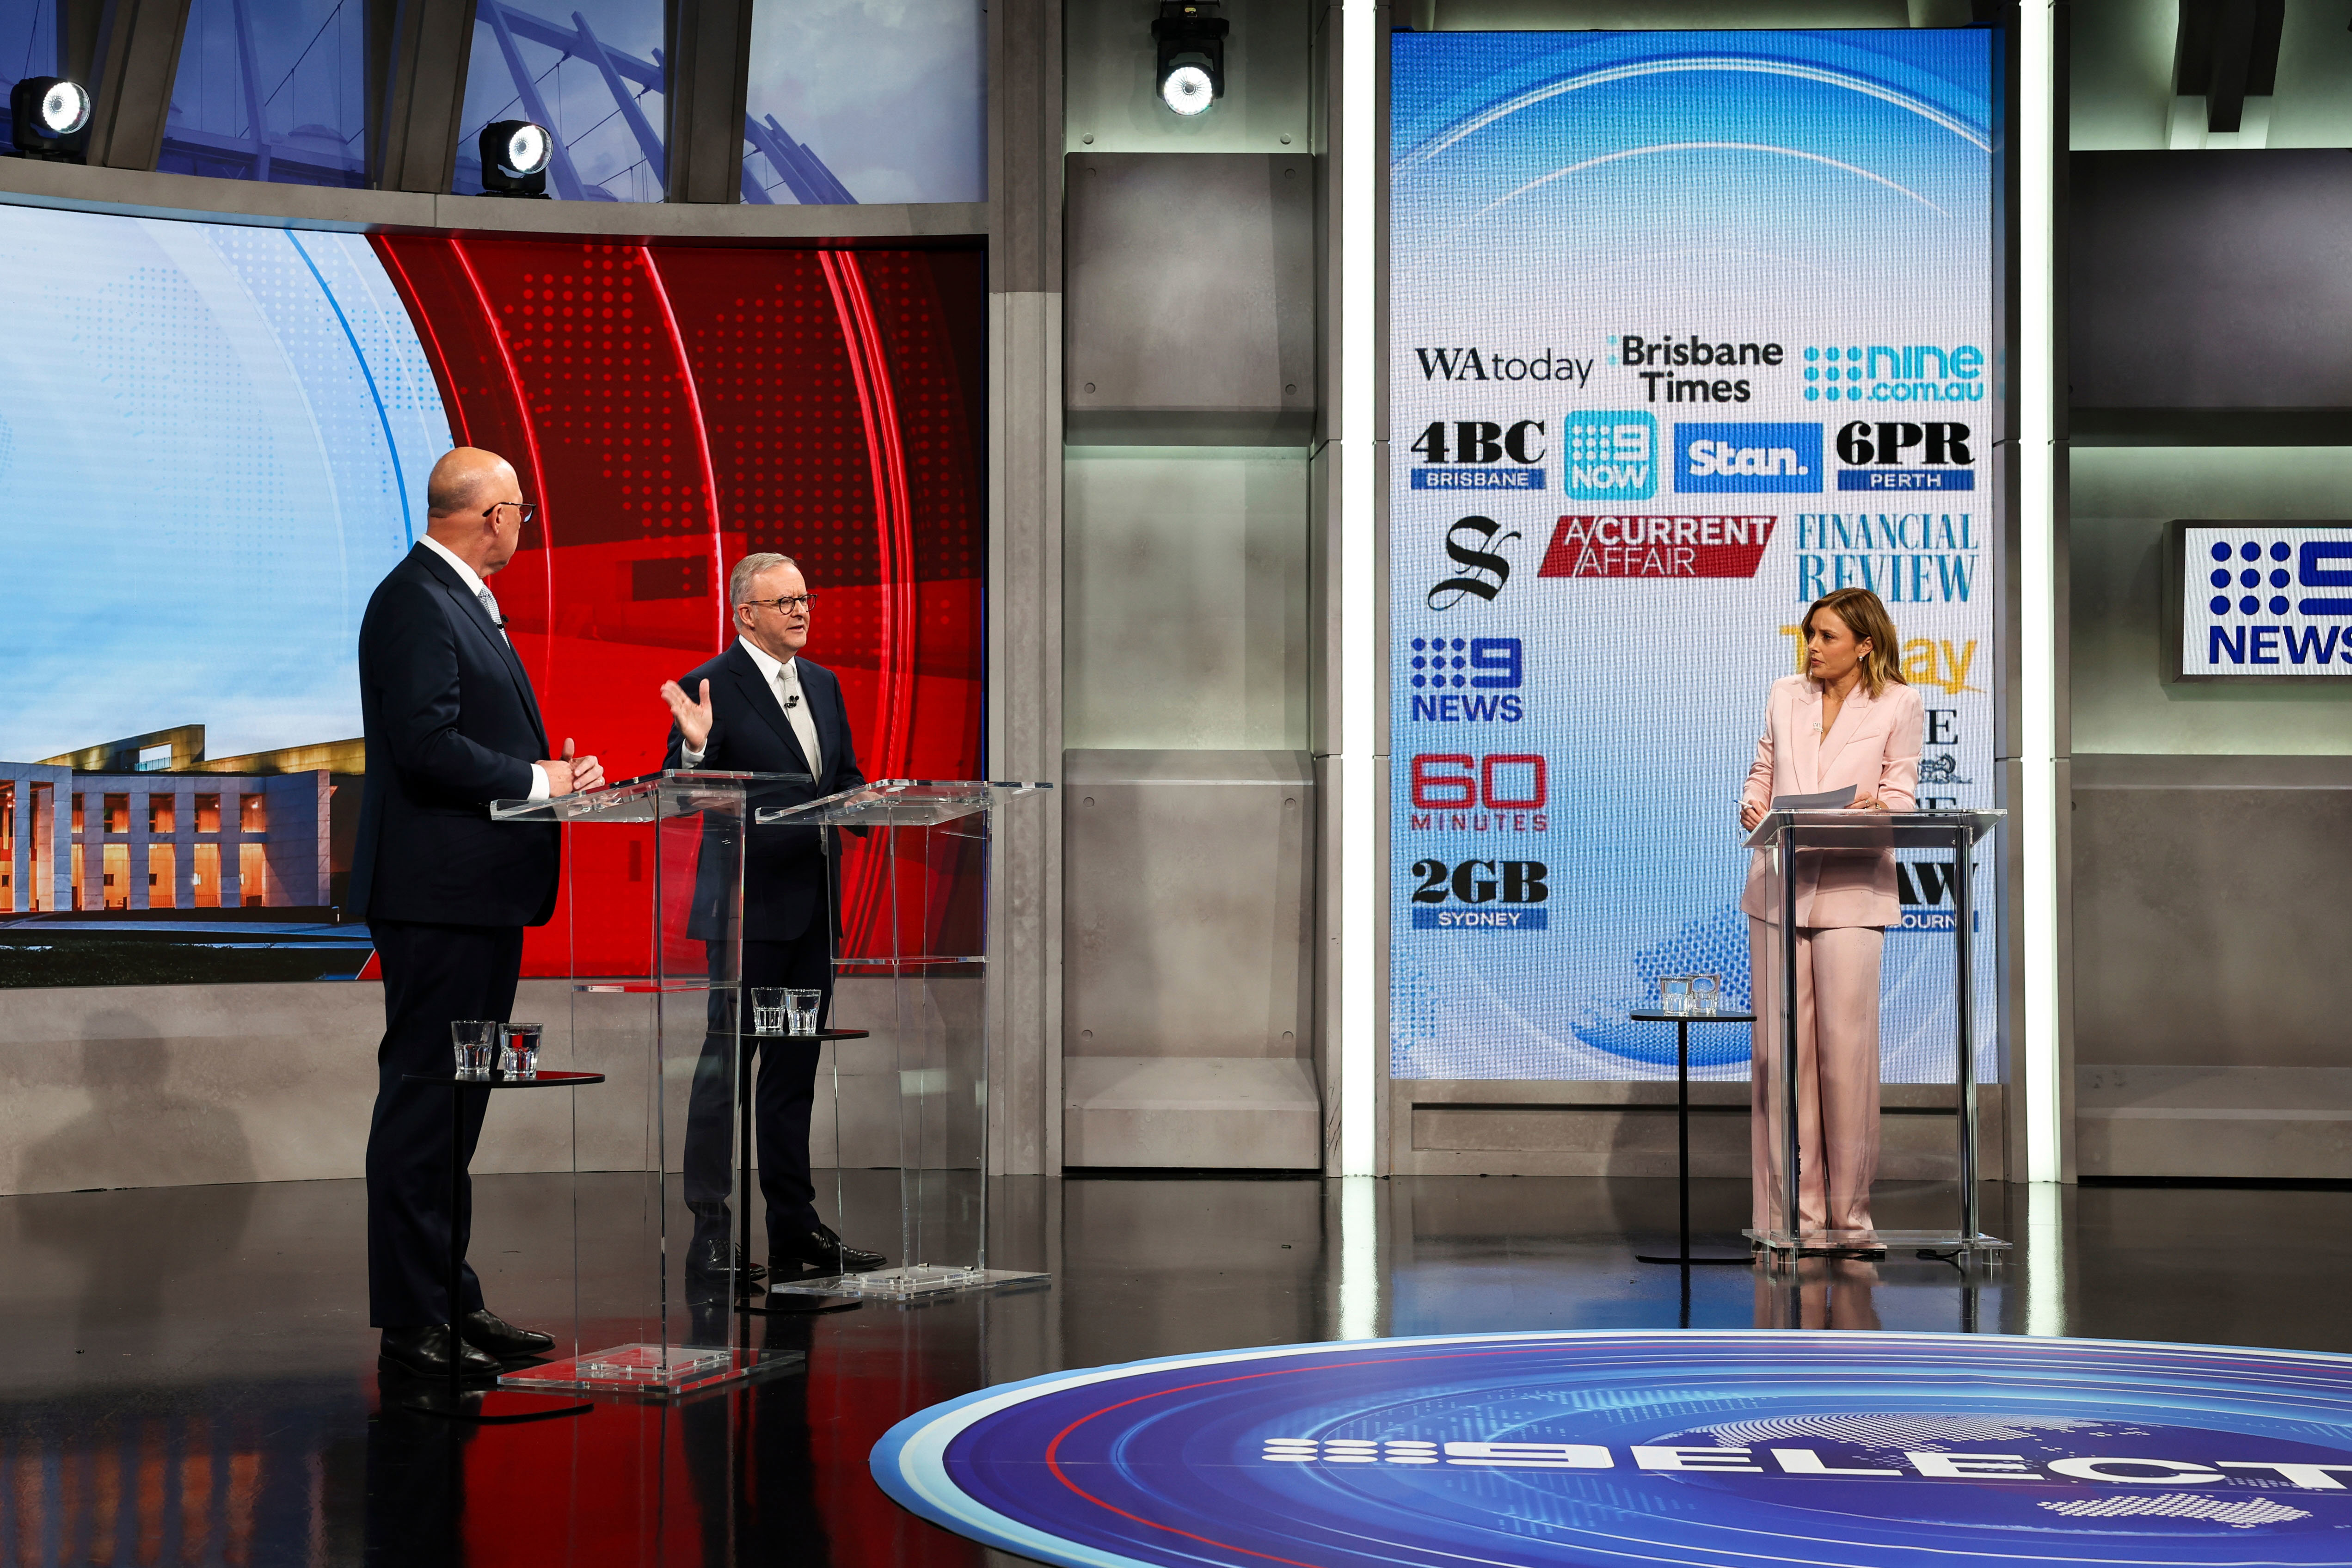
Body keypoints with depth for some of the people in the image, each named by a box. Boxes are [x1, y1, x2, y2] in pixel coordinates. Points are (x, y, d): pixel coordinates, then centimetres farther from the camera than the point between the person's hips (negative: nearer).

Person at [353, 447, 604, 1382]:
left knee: (454, 1109, 15)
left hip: (482, 895, 11)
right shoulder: (414, 602, -14)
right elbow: (426, 744, -23)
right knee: (424, 1106, -7)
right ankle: (412, 1323, -3)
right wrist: (536, 780, -14)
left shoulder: (462, 602, 19)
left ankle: (451, 1302, 22)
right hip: (438, 895, -11)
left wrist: (552, 772, 6)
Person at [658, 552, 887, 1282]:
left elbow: (847, 778, 21)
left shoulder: (824, 684, 14)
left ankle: (796, 1225, 18)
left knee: (795, 1066, 12)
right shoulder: (713, 686, -8)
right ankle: (710, 1234, -1)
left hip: (814, 904, 7)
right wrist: (696, 747, -31)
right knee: (727, 1064, -4)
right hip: (749, 907, -7)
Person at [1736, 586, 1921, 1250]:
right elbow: (1763, 771, 17)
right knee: (1783, 1046, 1)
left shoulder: (1898, 705, 5)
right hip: (1778, 885, 3)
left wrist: (1878, 805, -19)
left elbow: (1901, 791, 3)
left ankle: (1849, 1213, 2)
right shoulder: (1785, 695, 14)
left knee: (1846, 1046, -7)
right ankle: (1793, 1211, 5)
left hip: (1850, 890, -3)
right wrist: (1752, 807, -4)